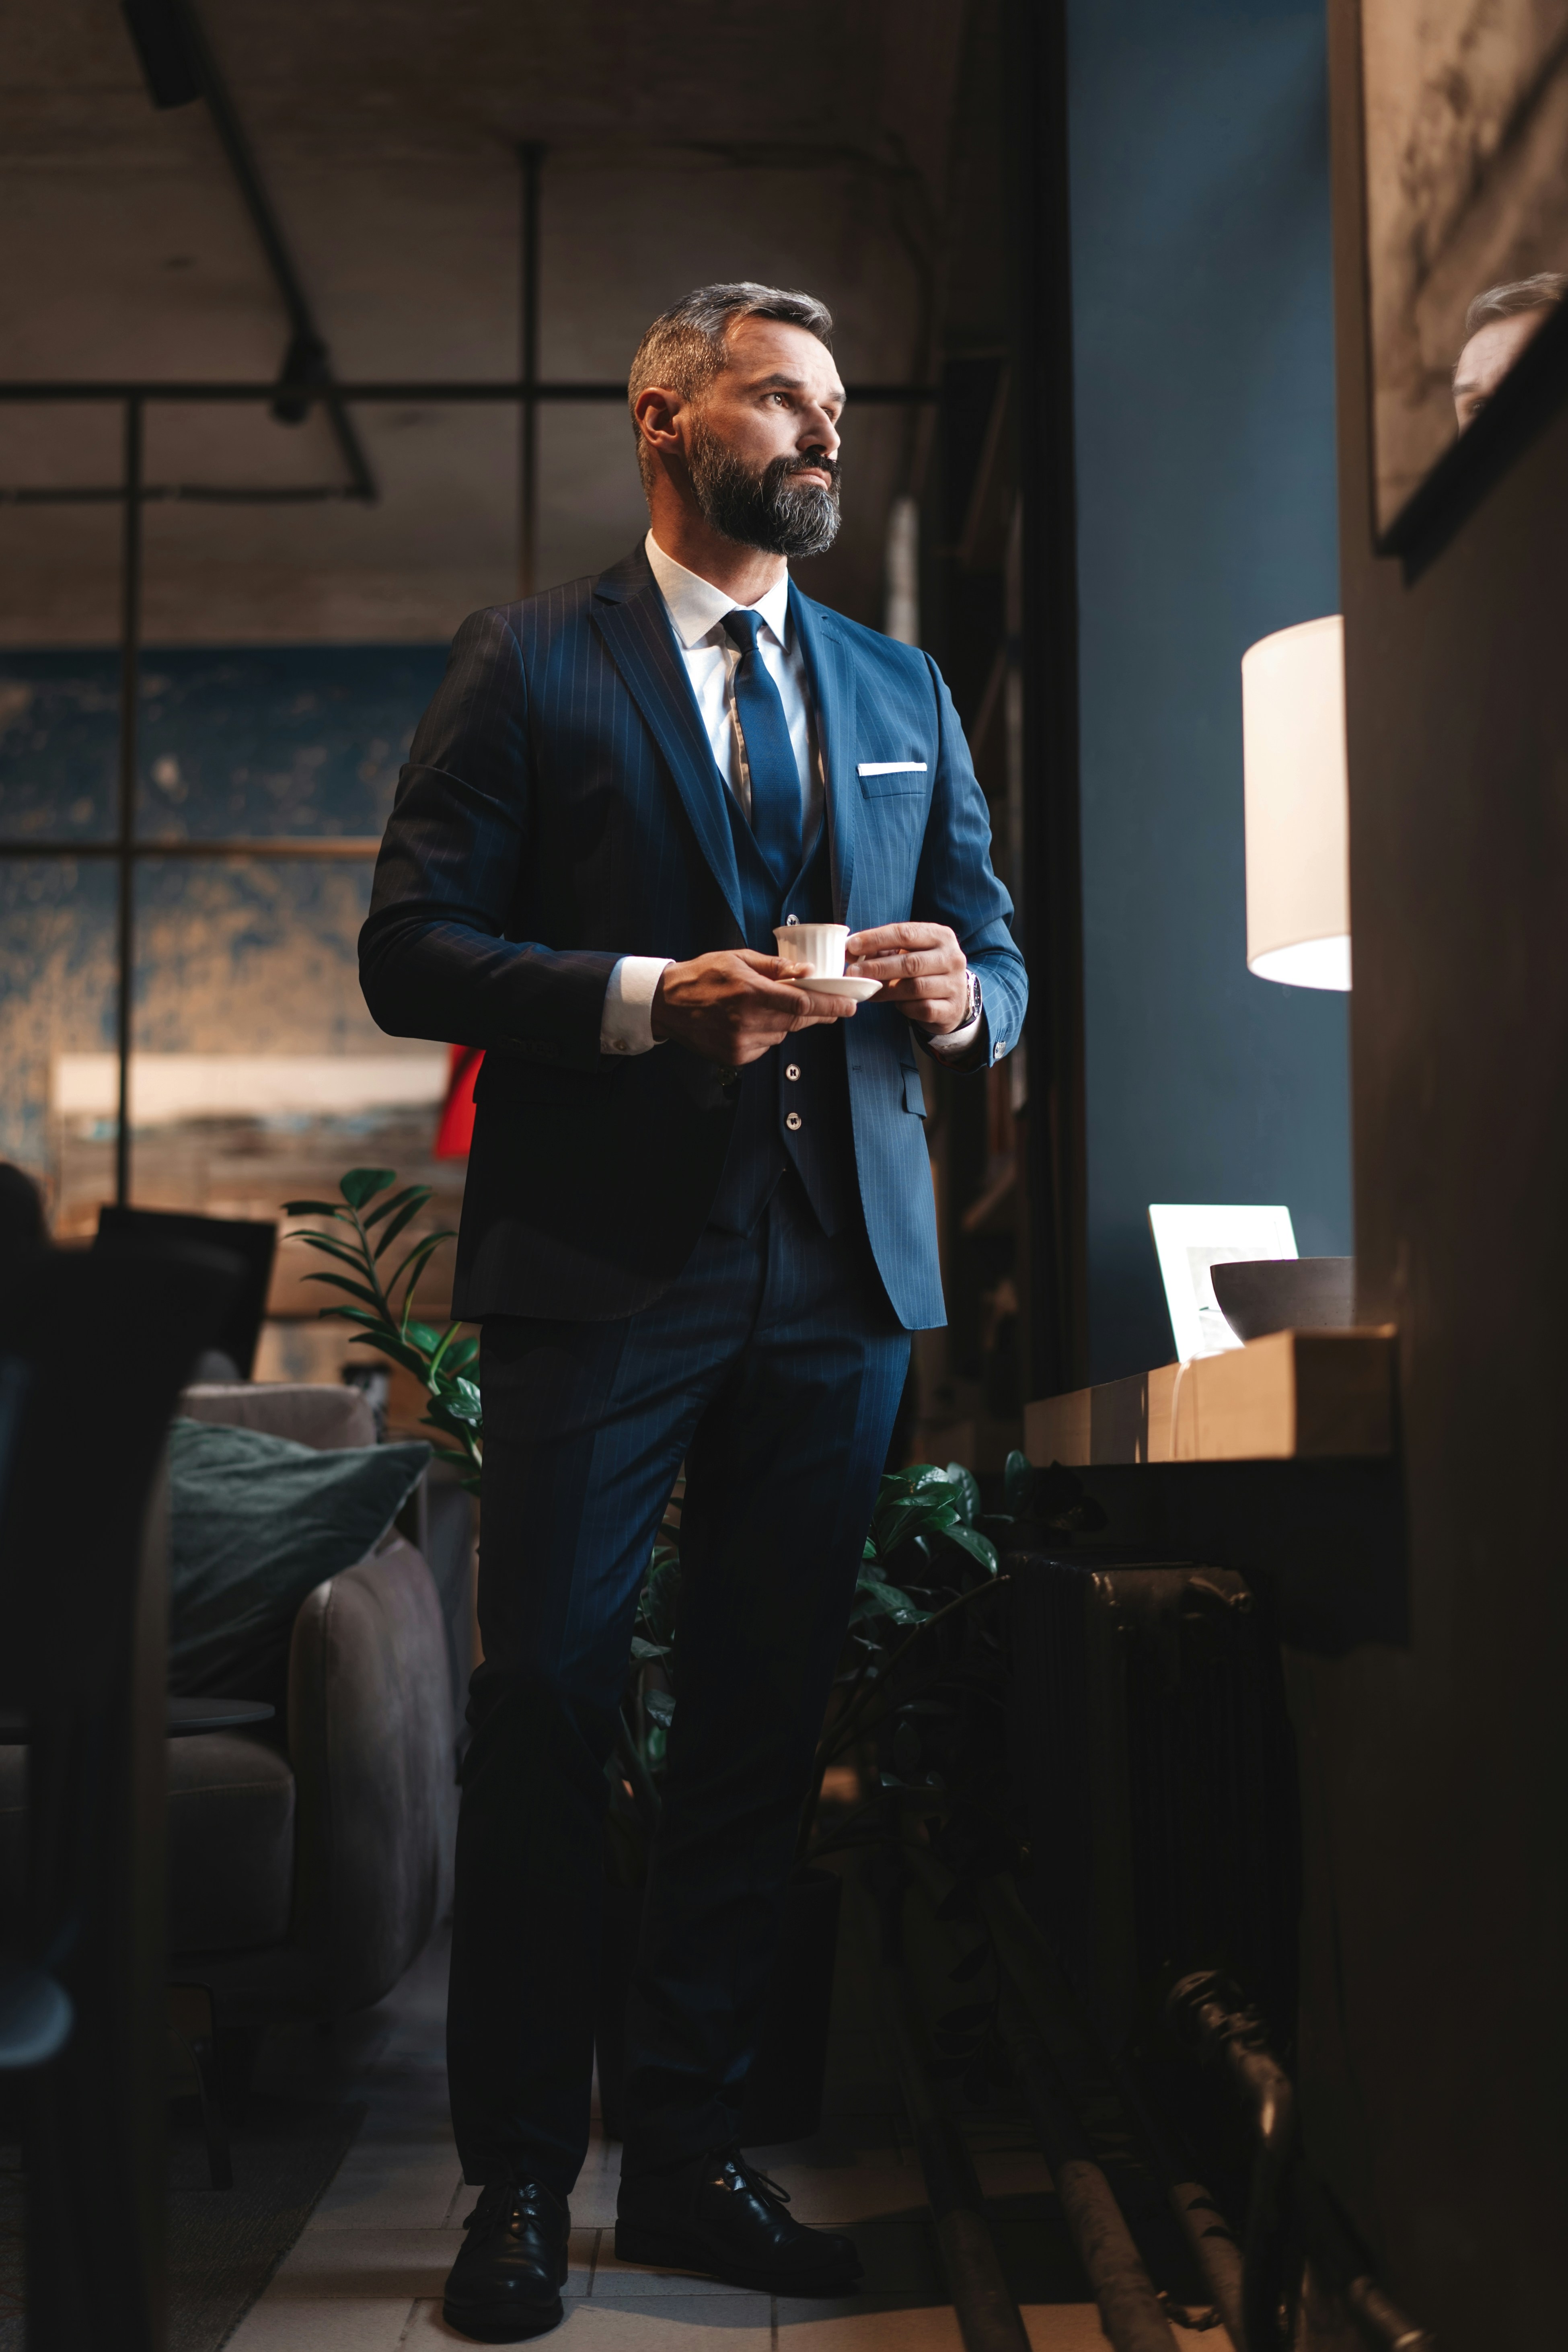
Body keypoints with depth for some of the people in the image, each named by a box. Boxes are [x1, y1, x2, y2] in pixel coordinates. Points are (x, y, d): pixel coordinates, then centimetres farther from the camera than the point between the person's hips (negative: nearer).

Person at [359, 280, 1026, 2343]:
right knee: (547, 1709, -1)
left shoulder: (903, 691, 19)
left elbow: (993, 949, 19)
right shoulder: (530, 667, 4)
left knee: (766, 1717, 6)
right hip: (605, 1263, -4)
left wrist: (963, 994, -5)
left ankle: (690, 2156, 19)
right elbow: (410, 952, -3)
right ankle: (519, 2180, 11)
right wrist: (646, 996, -17)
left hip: (841, 1268, 4)